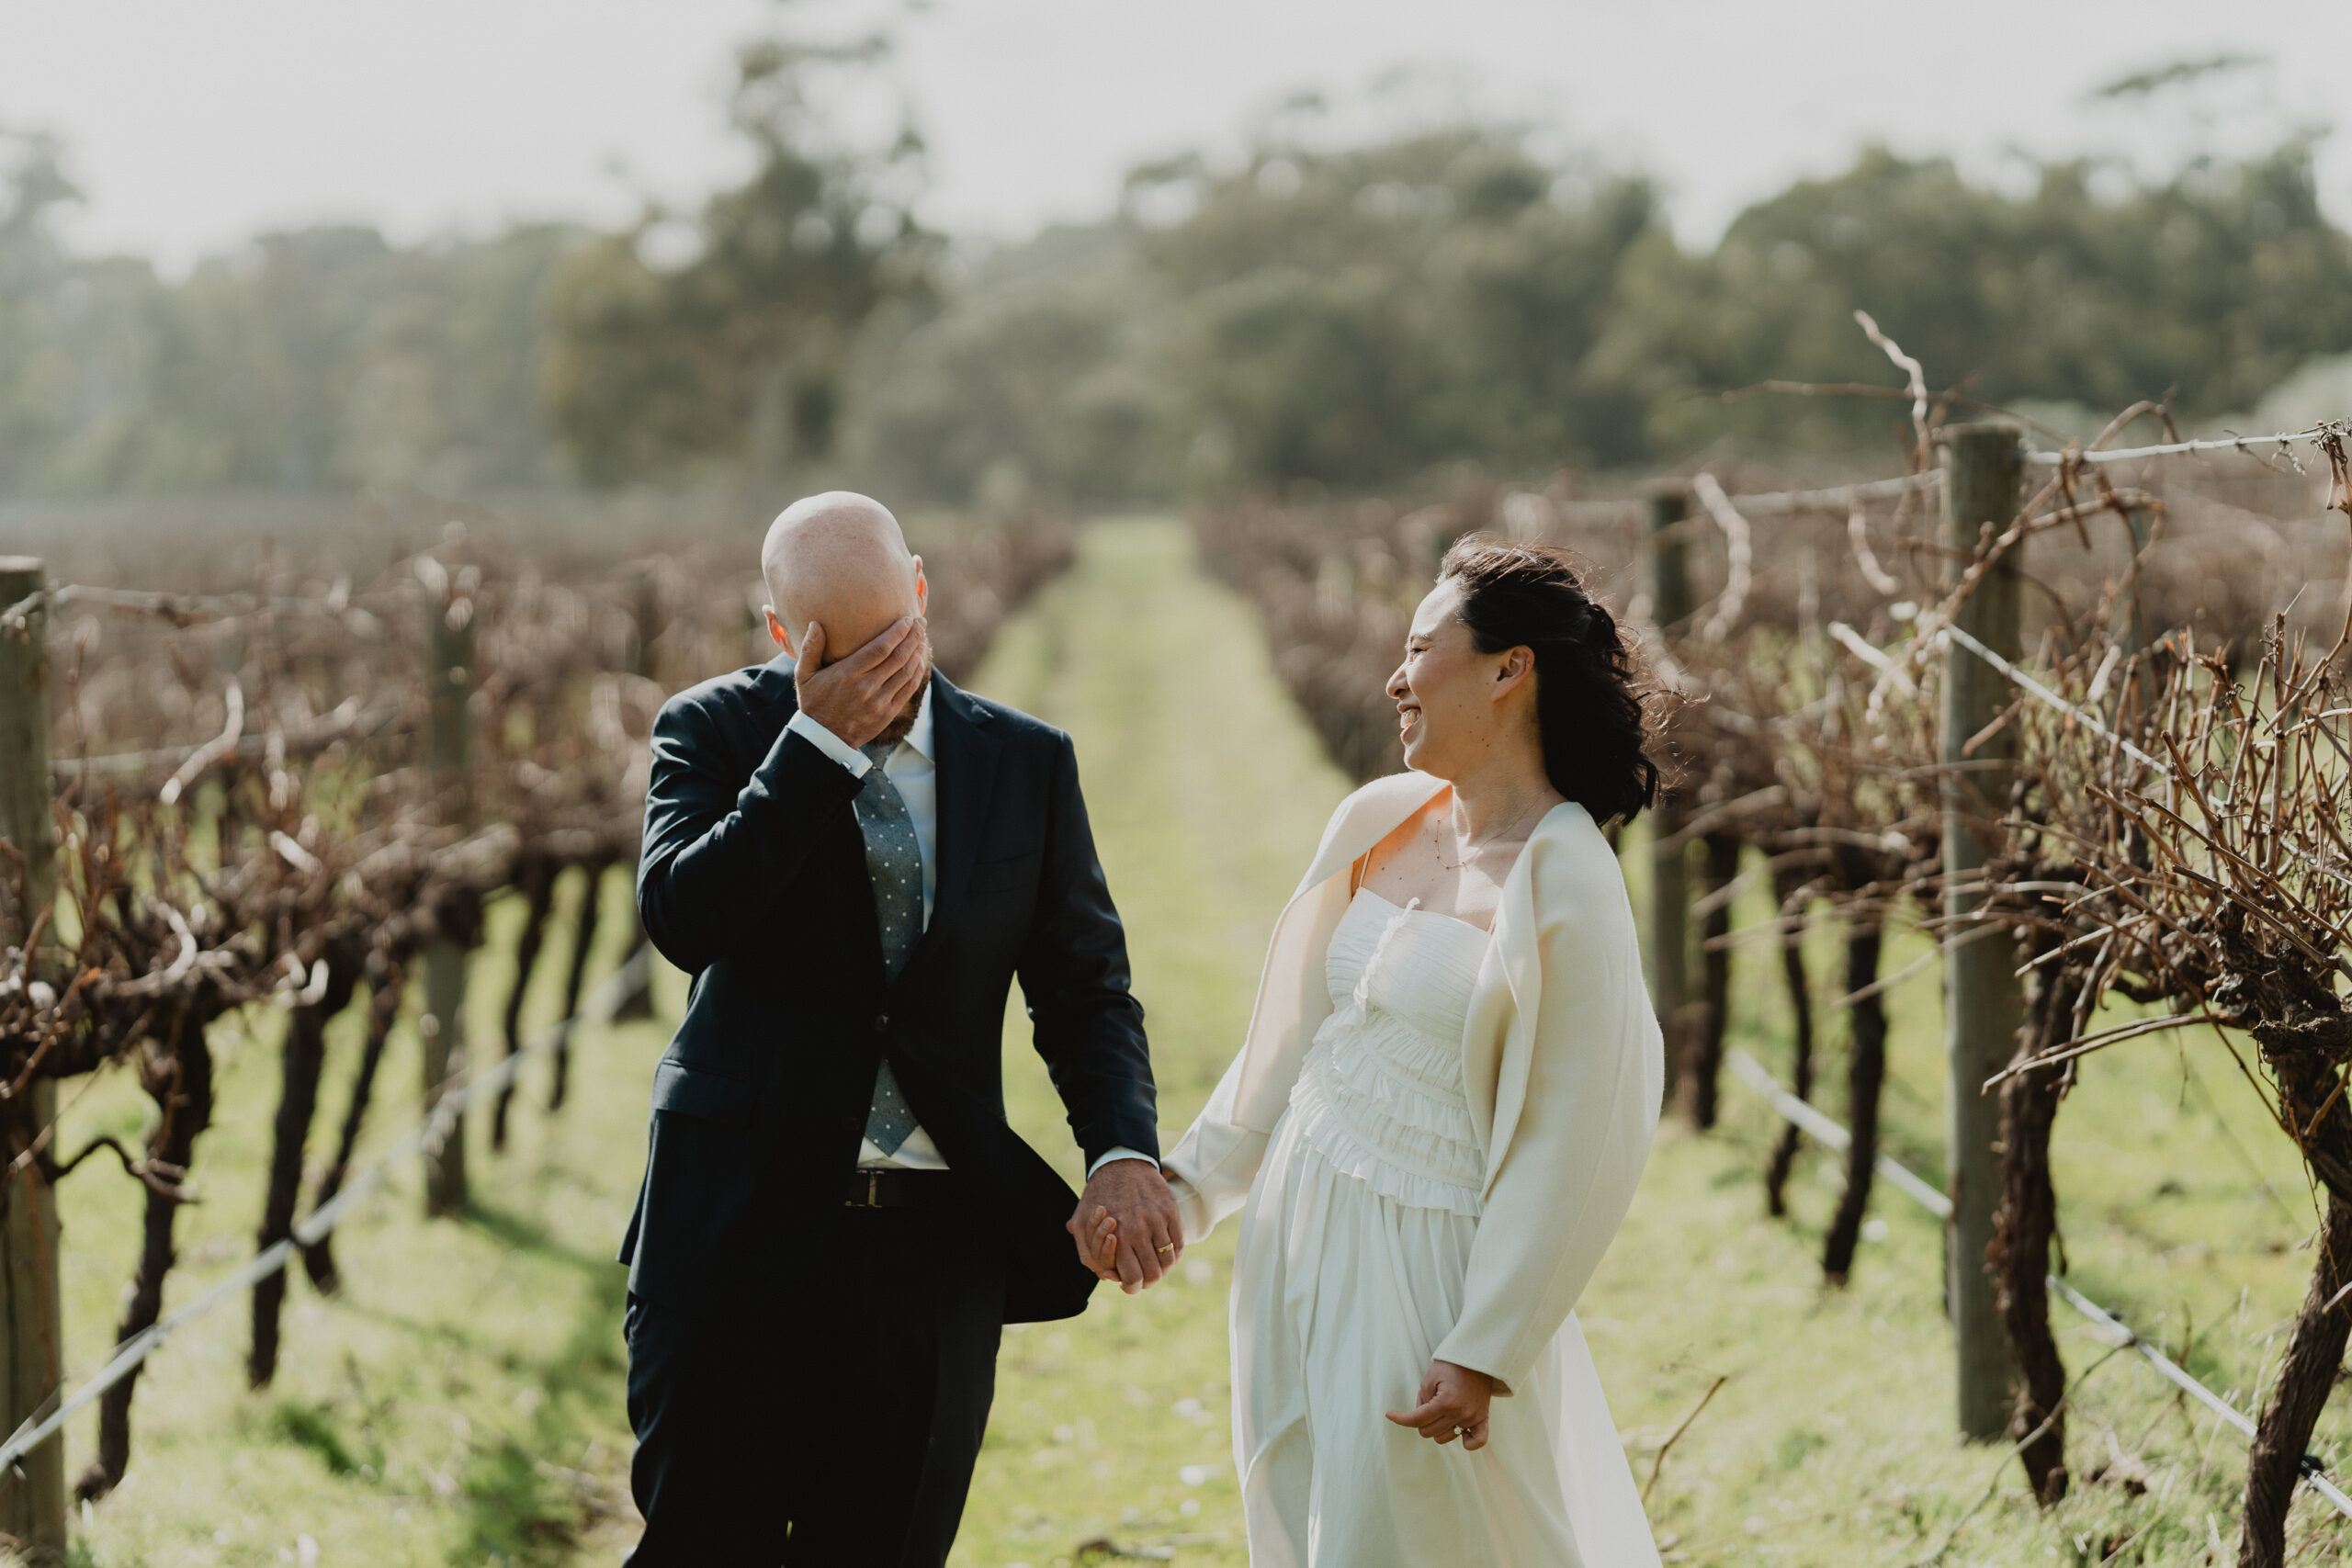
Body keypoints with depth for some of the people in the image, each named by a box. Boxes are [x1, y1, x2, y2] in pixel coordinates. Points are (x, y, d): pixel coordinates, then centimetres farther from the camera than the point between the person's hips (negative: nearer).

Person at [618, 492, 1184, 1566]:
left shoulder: (1027, 763, 7)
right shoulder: (714, 732, 0)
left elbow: (1083, 984, 7)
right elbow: (683, 919, -16)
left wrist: (1123, 1151, -10)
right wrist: (819, 743, -17)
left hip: (936, 1244, 2)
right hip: (743, 1233, -2)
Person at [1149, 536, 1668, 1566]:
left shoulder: (1564, 883, -16)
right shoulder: (1377, 823, 5)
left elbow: (1571, 1145, -16)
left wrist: (1484, 1353, -17)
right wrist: (1185, 1185, 12)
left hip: (1424, 1273, -7)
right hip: (1300, 1239, 7)